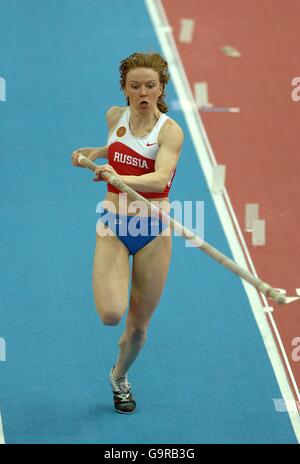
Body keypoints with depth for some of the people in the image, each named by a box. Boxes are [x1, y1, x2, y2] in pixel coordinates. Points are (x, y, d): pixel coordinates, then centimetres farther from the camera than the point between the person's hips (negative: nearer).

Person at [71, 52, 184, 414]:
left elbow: (160, 178, -30)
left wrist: (120, 178, -45)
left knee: (138, 326, 8)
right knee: (110, 314, -20)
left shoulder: (170, 130, -13)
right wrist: (94, 153, 13)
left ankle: (119, 377, 37)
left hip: (153, 231, -2)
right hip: (113, 225, 2)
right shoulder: (115, 117, 2)